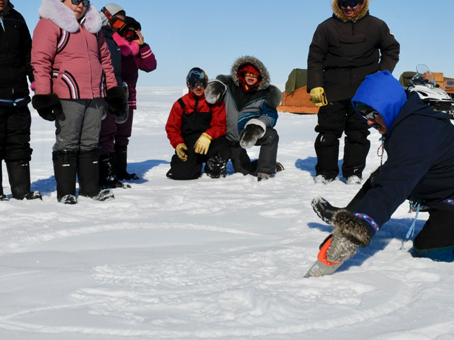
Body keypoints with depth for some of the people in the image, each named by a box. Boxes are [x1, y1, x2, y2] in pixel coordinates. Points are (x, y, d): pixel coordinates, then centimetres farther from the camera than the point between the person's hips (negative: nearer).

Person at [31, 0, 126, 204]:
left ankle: (90, 188, 18)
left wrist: (113, 90, 21)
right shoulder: (50, 23, -3)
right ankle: (65, 192, 3)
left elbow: (105, 59, 25)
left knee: (90, 143, 10)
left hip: (95, 95, 6)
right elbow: (41, 61, -9)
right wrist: (43, 96, -16)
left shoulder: (93, 26, 19)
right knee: (67, 143, -4)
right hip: (67, 96, -6)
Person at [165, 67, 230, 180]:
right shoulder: (180, 104, 11)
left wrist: (207, 136, -23)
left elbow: (220, 125, -3)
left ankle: (214, 164, 1)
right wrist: (178, 144, -8)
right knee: (181, 173, -25)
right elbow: (172, 128, 12)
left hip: (210, 143, 0)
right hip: (188, 144, 1)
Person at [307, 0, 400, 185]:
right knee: (328, 131, 1)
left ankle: (354, 171, 12)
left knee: (358, 131, 3)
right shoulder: (326, 27, 4)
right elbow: (315, 58, 5)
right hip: (332, 90, 0)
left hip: (363, 91, 0)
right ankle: (325, 171, 12)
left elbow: (392, 50, 15)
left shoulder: (376, 26, 6)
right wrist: (315, 86, -5)